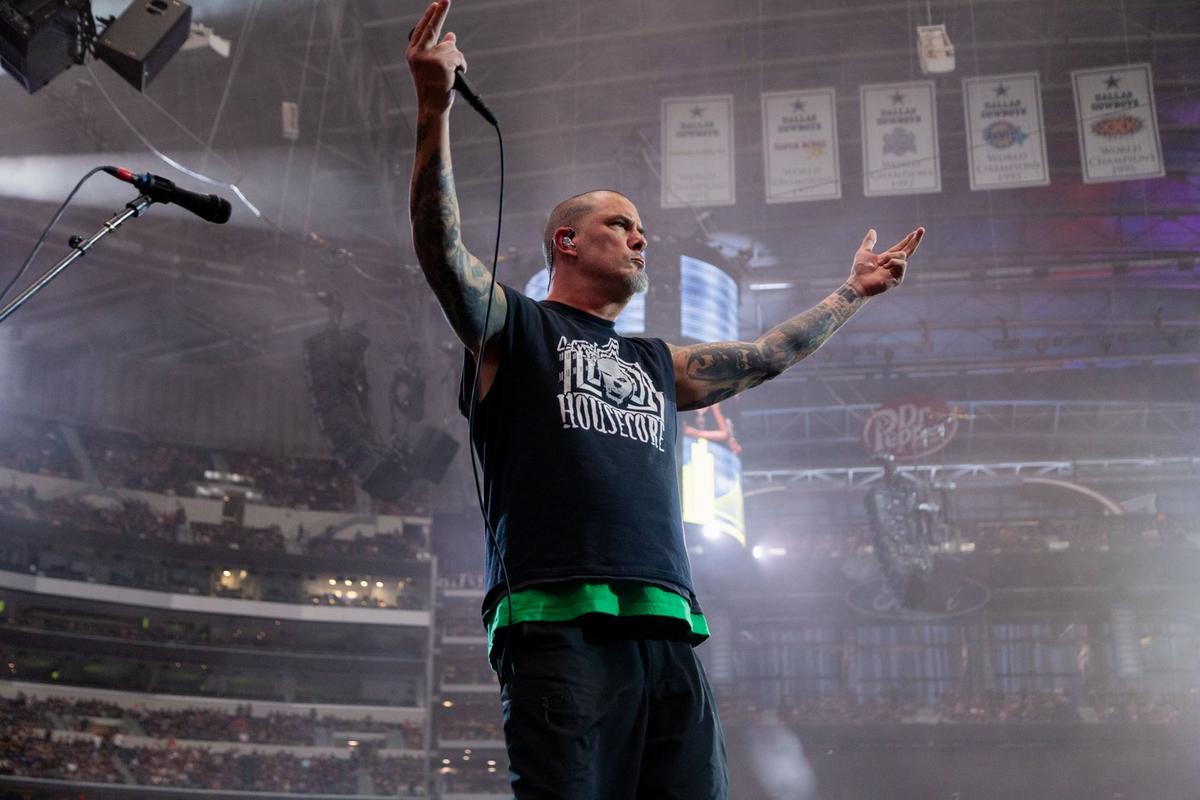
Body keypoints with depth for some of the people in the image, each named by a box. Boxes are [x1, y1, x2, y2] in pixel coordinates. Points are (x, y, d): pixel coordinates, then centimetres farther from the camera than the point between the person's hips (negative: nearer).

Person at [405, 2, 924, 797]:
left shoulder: (659, 365, 31)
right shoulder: (510, 327, 13)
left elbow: (767, 356, 41)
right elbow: (443, 247, -3)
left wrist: (852, 292, 44)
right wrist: (435, 110, -16)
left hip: (668, 630, 6)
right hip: (558, 621, -6)